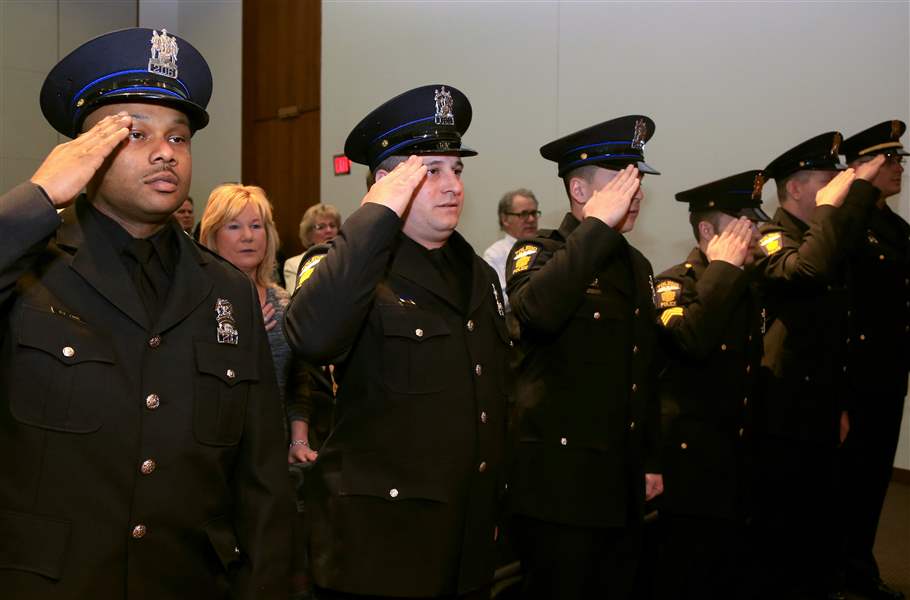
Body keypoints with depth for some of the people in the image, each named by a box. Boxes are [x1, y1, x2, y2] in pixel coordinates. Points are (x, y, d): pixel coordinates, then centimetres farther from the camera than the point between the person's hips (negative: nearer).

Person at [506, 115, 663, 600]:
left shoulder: (637, 265, 14)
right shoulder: (538, 253, -7)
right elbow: (534, 311, -32)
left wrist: (651, 461, 17)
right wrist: (597, 226, -25)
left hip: (624, 487, 7)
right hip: (560, 486, -7)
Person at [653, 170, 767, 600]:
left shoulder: (747, 286, 10)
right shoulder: (675, 284, -12)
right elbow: (691, 342, -35)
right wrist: (722, 268, -25)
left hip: (739, 459, 8)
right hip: (692, 460, -7)